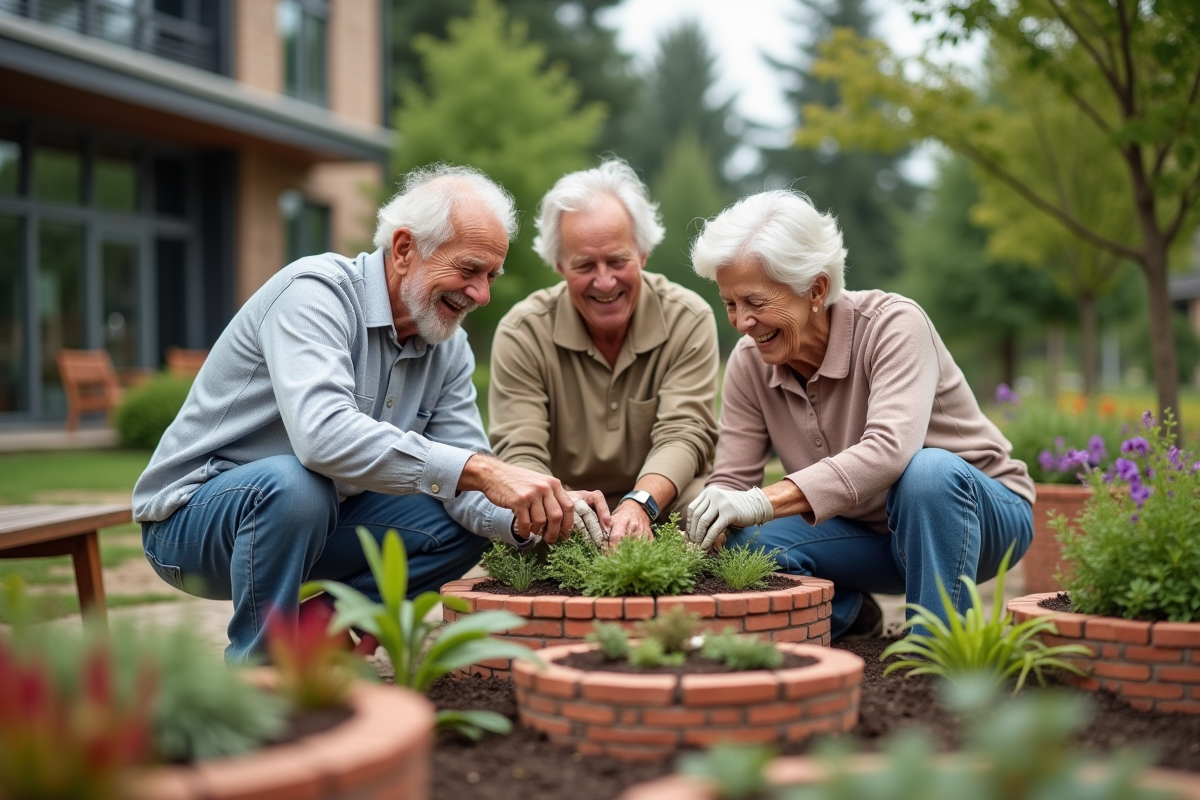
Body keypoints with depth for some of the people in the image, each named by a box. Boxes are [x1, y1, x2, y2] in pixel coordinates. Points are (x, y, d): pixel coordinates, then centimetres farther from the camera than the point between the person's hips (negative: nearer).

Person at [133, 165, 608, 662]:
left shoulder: (449, 349, 0)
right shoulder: (315, 291, -24)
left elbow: (467, 489, -5)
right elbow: (322, 435, -41)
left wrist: (529, 519, -27)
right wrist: (476, 470, -45)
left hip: (311, 519, 7)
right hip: (192, 515, -7)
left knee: (460, 527, -7)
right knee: (293, 486, -37)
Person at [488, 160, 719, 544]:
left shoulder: (688, 320, -7)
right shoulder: (522, 333, -8)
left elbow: (682, 434, -15)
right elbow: (519, 453, -16)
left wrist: (639, 504, -39)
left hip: (659, 504, 1)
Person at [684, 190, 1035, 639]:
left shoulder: (893, 324, -25)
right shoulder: (749, 363, -8)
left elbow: (890, 451, -41)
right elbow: (732, 480, -8)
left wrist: (766, 501, -52)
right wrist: (704, 530, -32)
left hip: (980, 512, -5)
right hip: (870, 533, 5)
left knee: (928, 471, -39)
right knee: (747, 543, -22)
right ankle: (844, 613, 8)